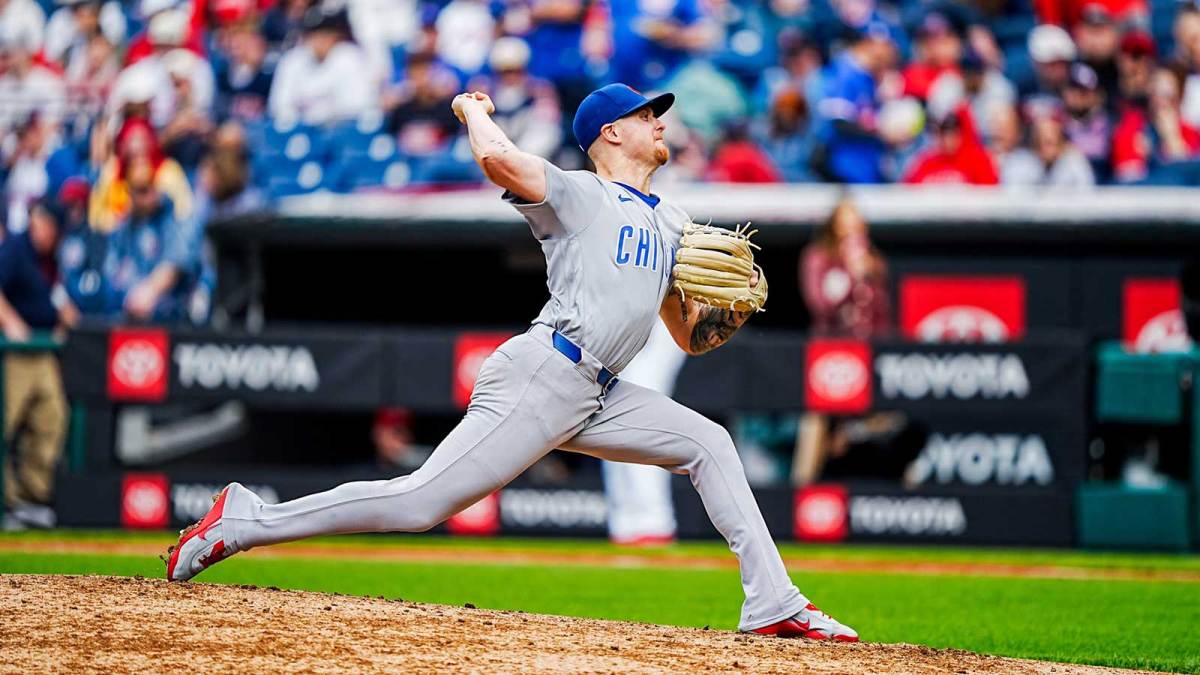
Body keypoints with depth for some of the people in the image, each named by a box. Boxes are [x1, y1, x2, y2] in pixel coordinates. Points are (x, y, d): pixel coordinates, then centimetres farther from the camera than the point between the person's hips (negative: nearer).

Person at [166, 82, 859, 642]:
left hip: (596, 400, 8)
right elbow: (497, 157, -20)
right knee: (420, 502, -15)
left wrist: (738, 304, 4)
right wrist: (474, 108, 2)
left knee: (709, 443, 4)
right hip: (542, 376, -8)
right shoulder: (579, 195, -1)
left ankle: (773, 605, 3)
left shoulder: (672, 225, 23)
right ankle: (245, 522, -9)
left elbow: (692, 337, 24)